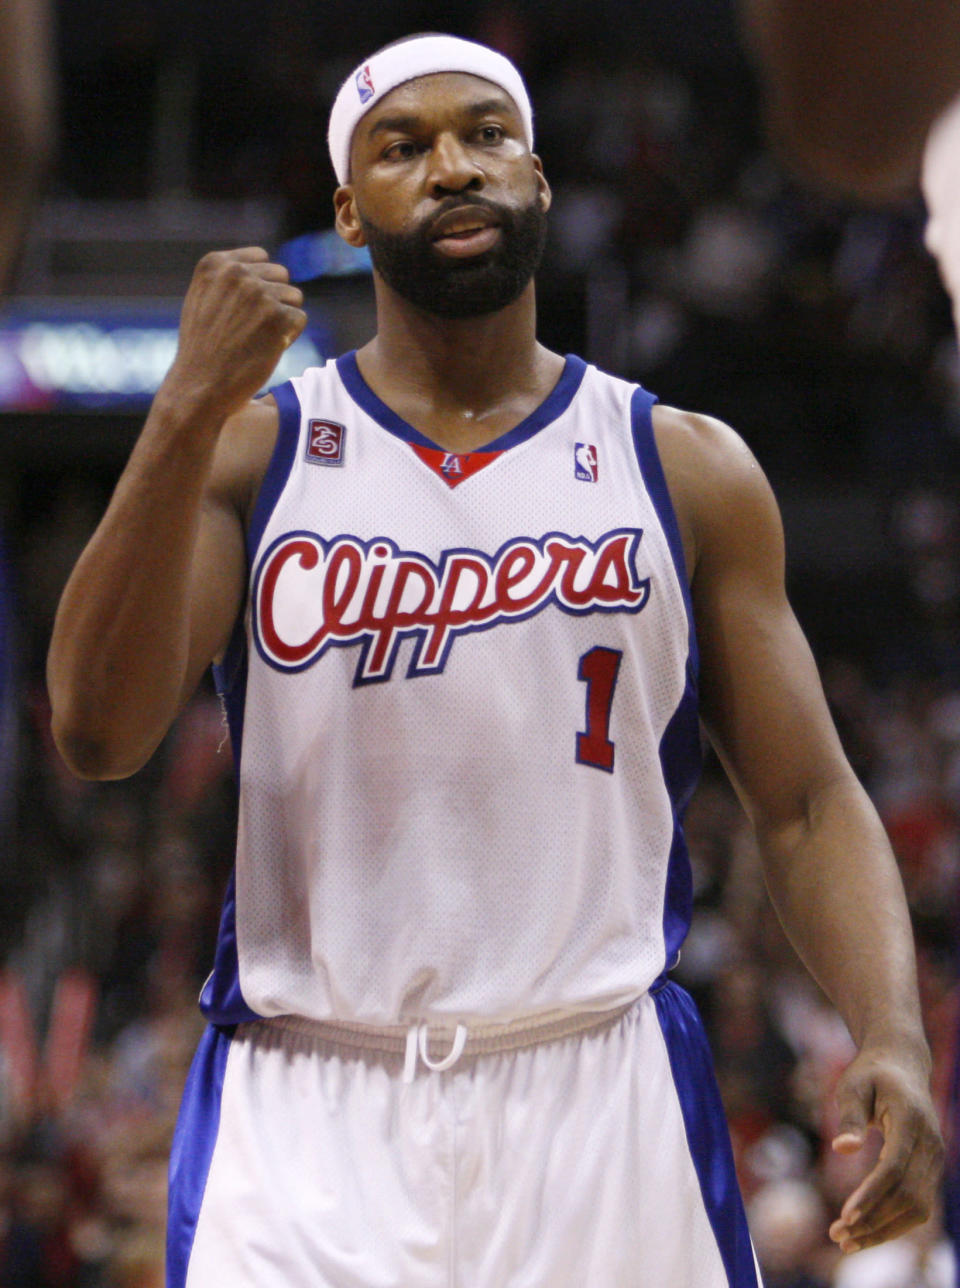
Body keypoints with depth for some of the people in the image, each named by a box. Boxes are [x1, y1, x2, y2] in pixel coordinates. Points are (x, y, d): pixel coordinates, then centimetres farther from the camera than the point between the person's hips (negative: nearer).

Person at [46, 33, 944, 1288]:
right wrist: (191, 407, -15)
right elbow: (97, 735, -8)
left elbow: (807, 804, 6)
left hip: (602, 1096, 1)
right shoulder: (253, 450, 6)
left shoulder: (688, 471, 9)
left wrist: (893, 1036, -11)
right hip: (308, 1110, -1)